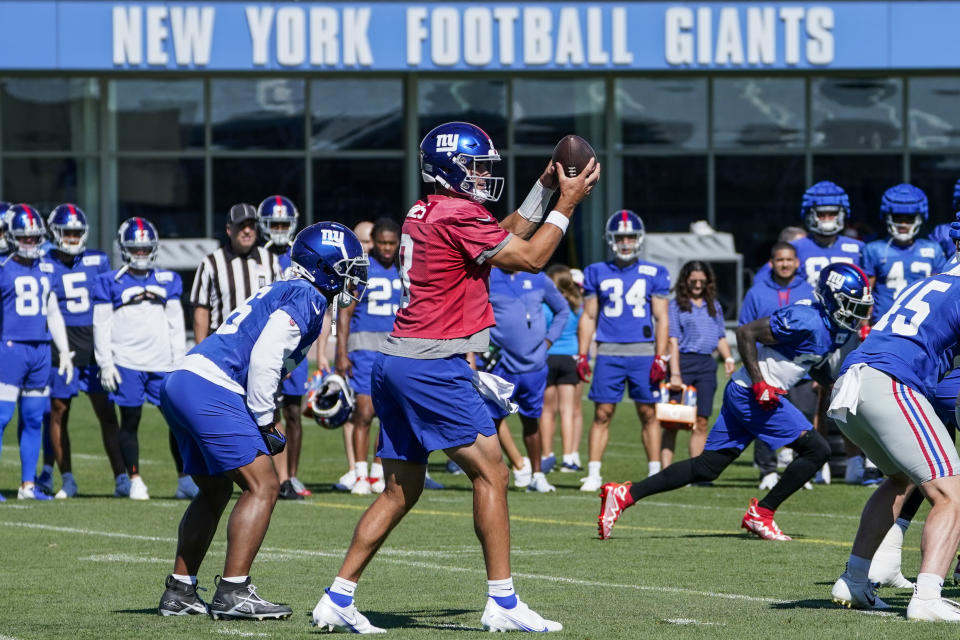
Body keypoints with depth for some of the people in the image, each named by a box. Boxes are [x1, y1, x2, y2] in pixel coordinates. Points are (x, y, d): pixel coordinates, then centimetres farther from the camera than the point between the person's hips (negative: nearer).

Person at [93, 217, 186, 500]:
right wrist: (105, 364, -4)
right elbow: (102, 326, 2)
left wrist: (179, 361, 9)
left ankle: (184, 478, 10)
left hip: (162, 363, 3)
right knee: (130, 421, 1)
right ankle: (135, 480, 10)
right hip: (127, 364, -2)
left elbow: (176, 325, 14)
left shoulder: (167, 281, 12)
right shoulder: (111, 283, 3)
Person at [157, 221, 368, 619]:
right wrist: (265, 423, -9)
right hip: (211, 392, -10)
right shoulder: (306, 298, -5)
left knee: (216, 491, 21)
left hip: (180, 383, 10)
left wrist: (262, 422, 18)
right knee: (262, 486, -8)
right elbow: (264, 359, -16)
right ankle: (233, 593, -12)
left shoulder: (281, 293, 25)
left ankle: (179, 593, 23)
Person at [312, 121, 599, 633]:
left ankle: (337, 600, 11)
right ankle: (502, 602, -6)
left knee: (400, 492, 13)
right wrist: (567, 203, 4)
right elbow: (529, 259, -5)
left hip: (396, 362, 9)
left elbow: (505, 241, 26)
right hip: (432, 366, -9)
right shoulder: (458, 215, -12)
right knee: (490, 474, -4)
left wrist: (544, 187, 22)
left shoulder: (425, 213, 16)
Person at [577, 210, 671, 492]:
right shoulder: (597, 273, 9)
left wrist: (660, 358, -5)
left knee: (648, 414, 2)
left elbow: (661, 319, 4)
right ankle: (593, 474, 1)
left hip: (643, 352, -1)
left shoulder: (654, 274, 5)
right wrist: (582, 356, 4)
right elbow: (588, 317, 12)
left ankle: (655, 473, 8)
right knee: (602, 414, -2)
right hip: (609, 353, 1)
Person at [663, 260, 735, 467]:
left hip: (707, 365, 5)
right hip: (683, 362, -5)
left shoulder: (714, 306, 17)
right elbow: (673, 341, -6)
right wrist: (675, 373, -13)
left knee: (701, 422, 4)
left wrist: (728, 358, 2)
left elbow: (721, 337, 21)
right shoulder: (676, 305, 1)